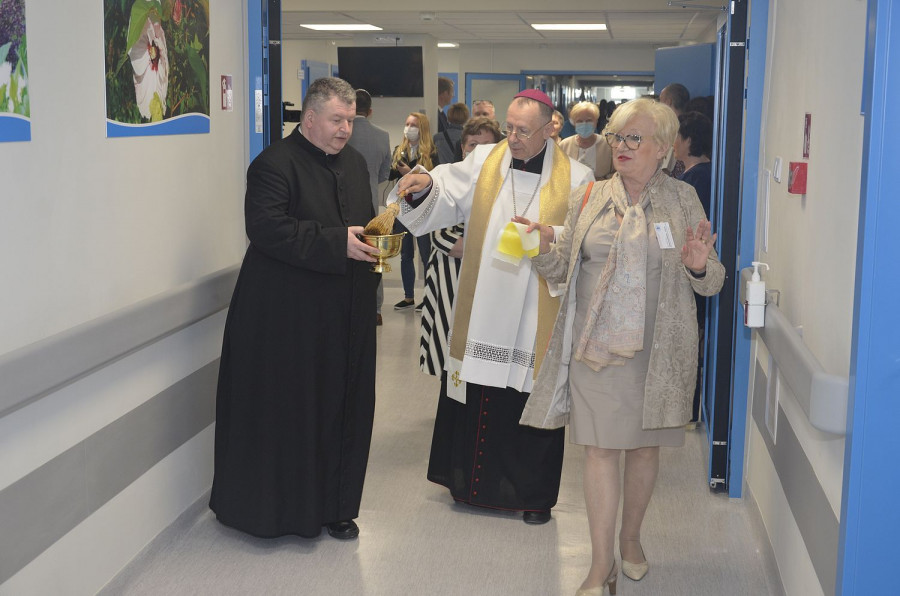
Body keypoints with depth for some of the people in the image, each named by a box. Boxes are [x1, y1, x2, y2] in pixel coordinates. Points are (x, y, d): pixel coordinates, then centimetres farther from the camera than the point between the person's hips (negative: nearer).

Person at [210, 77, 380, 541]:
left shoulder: (354, 163, 16)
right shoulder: (275, 163, -9)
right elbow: (267, 228, -22)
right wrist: (337, 243, -24)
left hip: (344, 317, 7)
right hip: (288, 317, -7)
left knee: (343, 410, 10)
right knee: (286, 410, 0)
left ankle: (334, 506, 23)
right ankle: (279, 507, 15)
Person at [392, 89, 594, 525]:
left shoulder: (576, 178, -1)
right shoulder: (483, 161, 5)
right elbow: (447, 197, -4)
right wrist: (426, 186, -22)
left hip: (537, 317, -2)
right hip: (482, 308, 2)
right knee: (477, 395, 10)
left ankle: (535, 494, 22)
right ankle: (471, 481, 29)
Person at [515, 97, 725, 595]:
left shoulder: (683, 201, 2)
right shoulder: (587, 199, 6)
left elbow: (711, 283, 3)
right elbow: (560, 269, 6)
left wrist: (699, 267, -20)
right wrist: (544, 246, -14)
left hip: (656, 348, 0)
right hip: (595, 344, 0)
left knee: (644, 445, 13)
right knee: (599, 446, -1)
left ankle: (631, 538, 35)